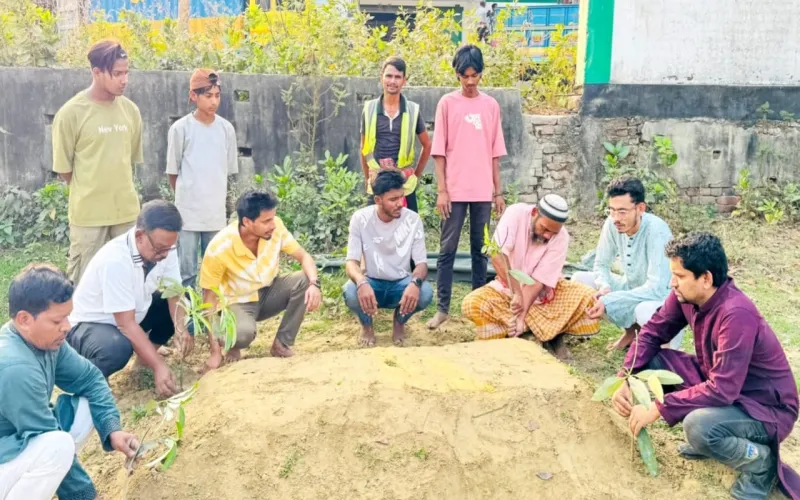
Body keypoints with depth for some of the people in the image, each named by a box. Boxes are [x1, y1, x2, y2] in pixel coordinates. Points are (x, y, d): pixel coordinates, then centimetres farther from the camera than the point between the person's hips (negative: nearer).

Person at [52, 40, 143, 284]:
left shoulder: (130, 110, 2)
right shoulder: (71, 113, -11)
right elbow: (63, 167, -4)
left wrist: (117, 189, 11)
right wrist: (89, 193, 5)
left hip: (127, 210, 4)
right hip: (88, 213, -4)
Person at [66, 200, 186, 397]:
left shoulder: (163, 247, -14)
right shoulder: (115, 260, -35)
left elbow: (174, 293, -8)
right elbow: (126, 324, -33)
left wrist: (182, 329, -28)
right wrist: (159, 366, -35)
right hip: (89, 324, -8)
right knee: (117, 348, -39)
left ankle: (144, 360, 9)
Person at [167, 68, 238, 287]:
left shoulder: (227, 128, 2)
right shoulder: (180, 128, -7)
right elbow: (172, 172, 2)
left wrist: (216, 199, 12)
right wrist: (186, 198, 11)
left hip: (217, 213, 3)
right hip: (188, 213, -3)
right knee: (186, 272, 3)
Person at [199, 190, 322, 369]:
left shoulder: (275, 227, -19)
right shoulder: (219, 248, -28)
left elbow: (304, 257, -11)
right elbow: (209, 296, -20)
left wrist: (314, 284, -35)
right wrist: (215, 350, -24)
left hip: (268, 293, 4)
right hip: (238, 302, -4)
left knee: (305, 281, -24)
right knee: (243, 334, -37)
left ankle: (282, 344, -9)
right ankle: (233, 346, 2)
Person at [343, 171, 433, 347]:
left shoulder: (413, 220, -12)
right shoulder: (361, 218, -14)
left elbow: (421, 263, -13)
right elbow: (352, 261, -17)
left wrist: (415, 282, -38)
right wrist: (362, 283, -42)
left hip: (402, 283, 1)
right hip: (372, 283, -1)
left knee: (425, 292, -32)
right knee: (350, 292, -35)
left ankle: (399, 321, 5)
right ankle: (366, 325, 3)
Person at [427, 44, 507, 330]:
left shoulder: (491, 106, 8)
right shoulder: (447, 103, 0)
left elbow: (495, 153, 10)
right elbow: (439, 151, -2)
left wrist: (498, 191, 7)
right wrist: (441, 190, -8)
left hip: (483, 191, 3)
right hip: (455, 190, -2)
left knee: (480, 249, 9)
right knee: (447, 250, 0)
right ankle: (443, 308, 6)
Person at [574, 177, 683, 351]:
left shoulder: (656, 230, -29)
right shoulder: (612, 224, -13)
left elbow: (656, 288, -33)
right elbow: (601, 265, -1)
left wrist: (609, 301, -36)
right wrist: (605, 287, -24)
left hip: (661, 297, -7)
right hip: (631, 289, 7)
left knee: (646, 310, -40)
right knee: (579, 279, -6)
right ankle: (631, 329, 8)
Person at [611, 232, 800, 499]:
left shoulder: (736, 315, -33)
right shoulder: (686, 294, -10)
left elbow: (721, 390, -35)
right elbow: (652, 332, 0)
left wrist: (657, 409, -31)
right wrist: (626, 380, -14)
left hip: (766, 407, -8)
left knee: (698, 425, -36)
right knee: (650, 362, -5)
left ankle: (760, 461, -2)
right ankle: (709, 440, 10)